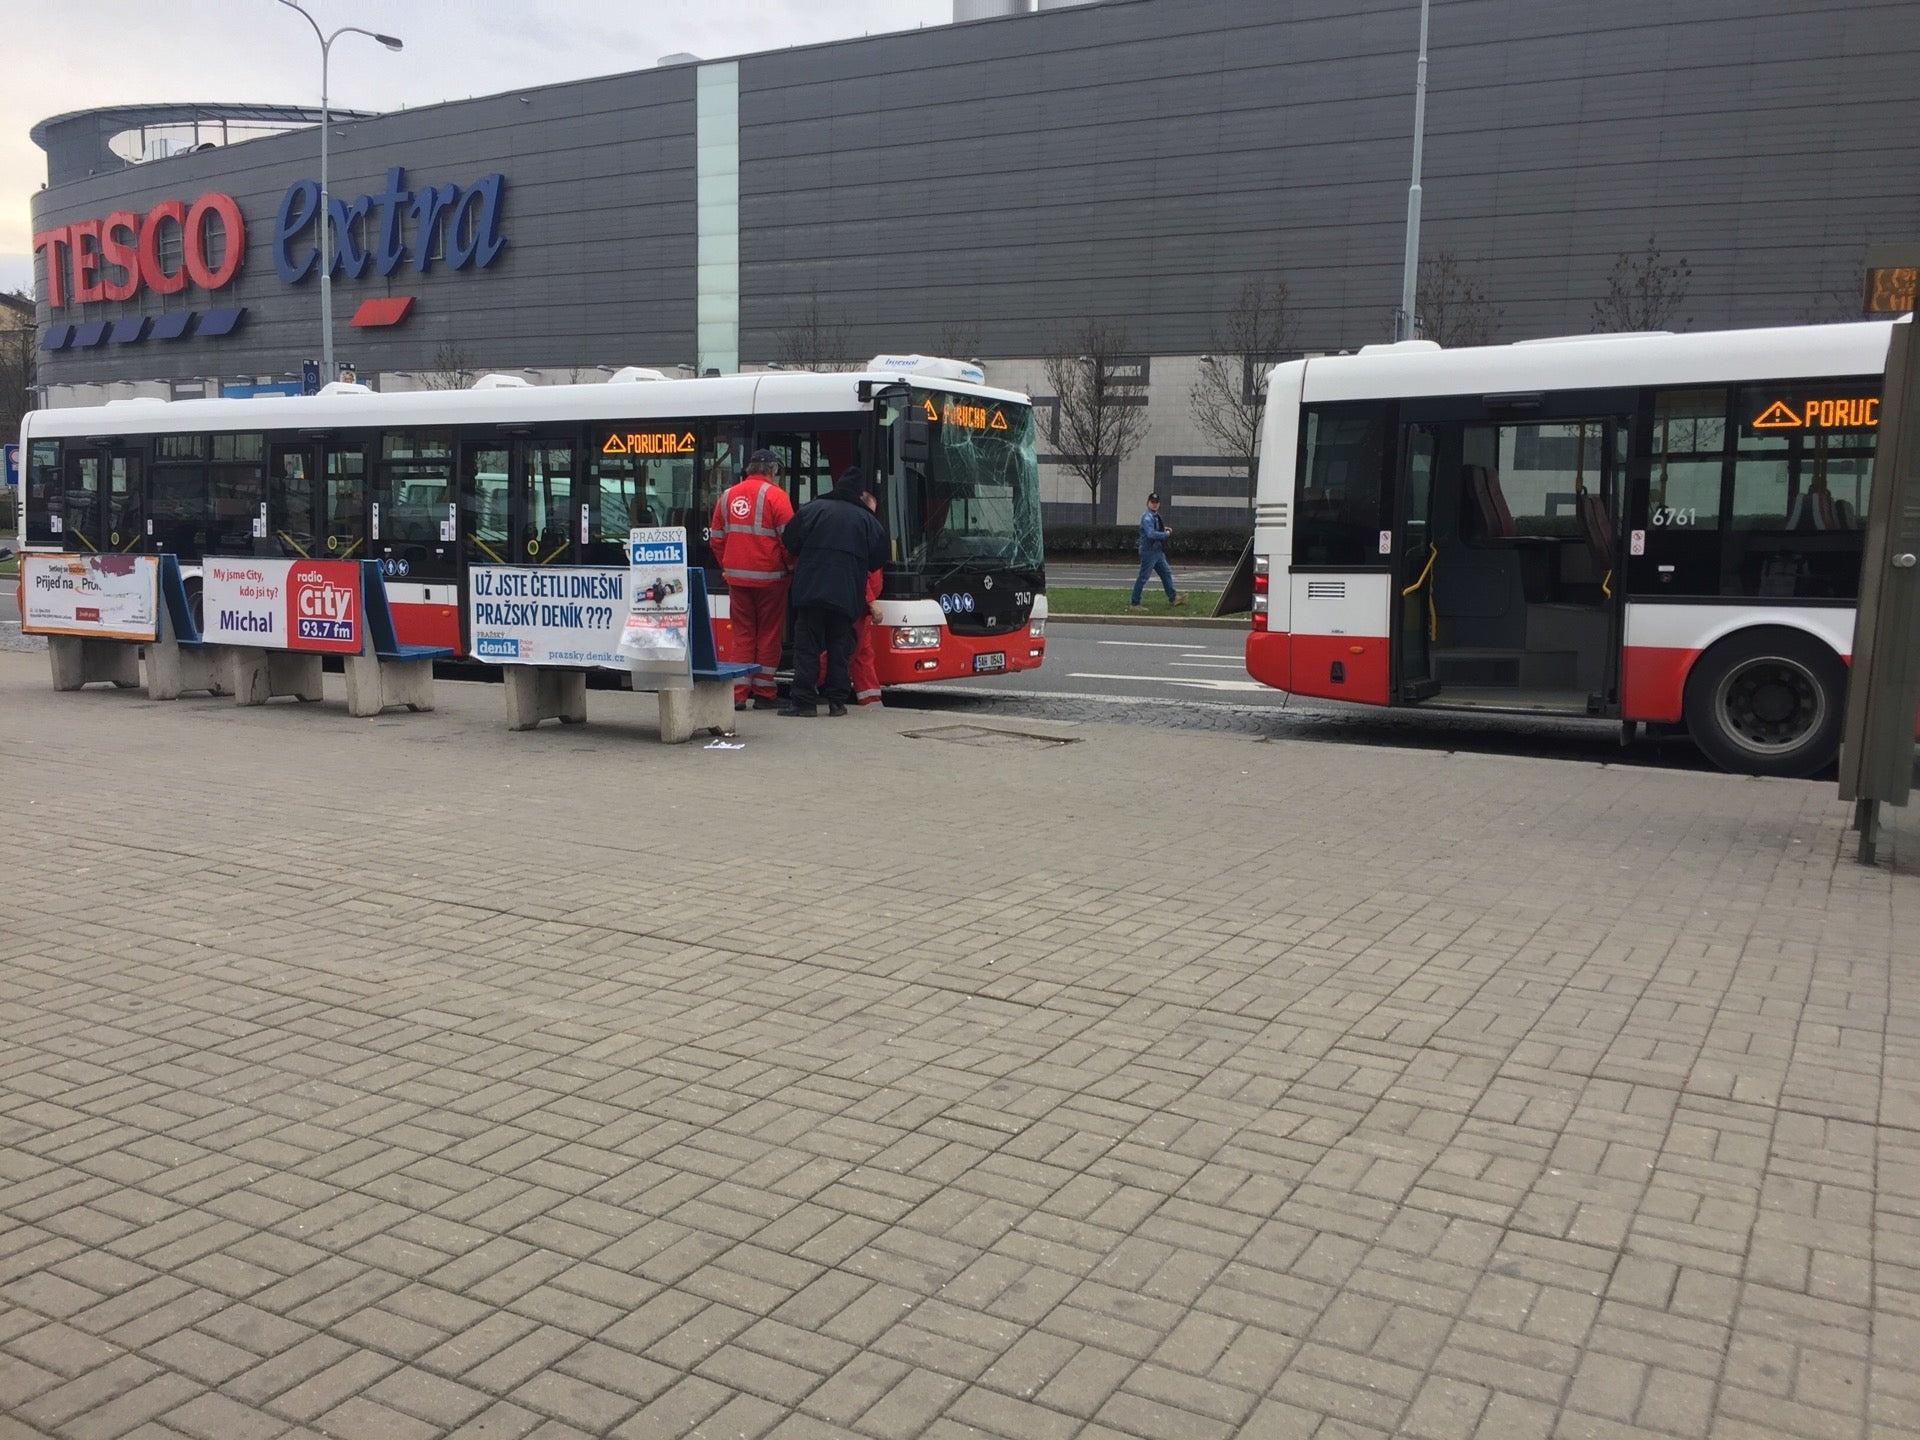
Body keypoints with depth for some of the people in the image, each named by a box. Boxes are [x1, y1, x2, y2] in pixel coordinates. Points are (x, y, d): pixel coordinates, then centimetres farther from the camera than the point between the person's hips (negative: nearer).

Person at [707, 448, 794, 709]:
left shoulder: (728, 496, 9)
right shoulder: (775, 496, -8)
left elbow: (716, 539, 13)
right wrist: (791, 567, 3)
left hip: (737, 578, 5)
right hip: (769, 577, -4)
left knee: (741, 632, 10)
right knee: (769, 634, 5)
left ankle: (738, 693, 7)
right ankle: (764, 693, 8)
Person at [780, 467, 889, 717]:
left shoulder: (813, 509, 2)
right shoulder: (867, 519, 7)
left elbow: (789, 541, 1)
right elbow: (877, 560, 9)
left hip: (811, 590, -2)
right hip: (847, 594, 2)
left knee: (807, 645, 1)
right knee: (839, 647, 8)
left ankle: (803, 700, -3)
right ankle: (837, 701, 7)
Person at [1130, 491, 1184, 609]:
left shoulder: (1156, 515, 12)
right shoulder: (1147, 517, -19)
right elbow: (1151, 534, -29)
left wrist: (1164, 529, 8)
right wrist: (1166, 534, -17)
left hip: (1158, 551, 10)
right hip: (1148, 552, -10)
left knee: (1166, 573, 18)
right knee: (1143, 577, -5)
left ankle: (1173, 598, 30)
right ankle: (1134, 603, 0)